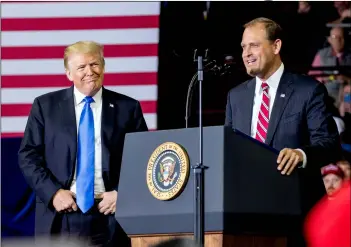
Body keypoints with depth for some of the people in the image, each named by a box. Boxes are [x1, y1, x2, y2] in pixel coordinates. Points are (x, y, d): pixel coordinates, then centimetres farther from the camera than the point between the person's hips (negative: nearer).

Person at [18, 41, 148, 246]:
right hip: (59, 217, 0)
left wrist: (122, 193, -7)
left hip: (109, 217, 0)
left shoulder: (128, 108, 7)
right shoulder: (45, 106, 7)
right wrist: (53, 192, -8)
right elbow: (28, 157, 5)